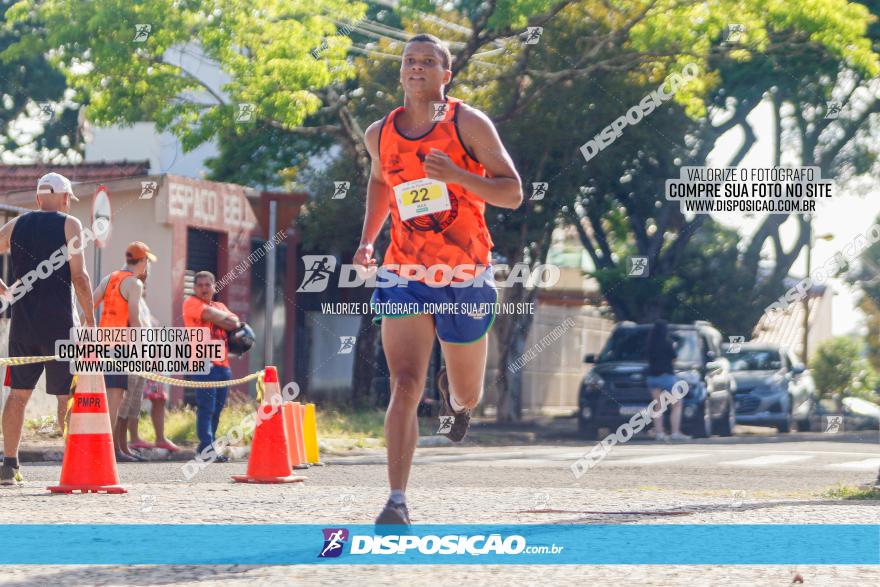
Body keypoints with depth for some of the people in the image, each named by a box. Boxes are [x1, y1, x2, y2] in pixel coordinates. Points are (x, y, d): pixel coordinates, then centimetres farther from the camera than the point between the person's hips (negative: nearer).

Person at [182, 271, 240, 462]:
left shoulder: (220, 306, 24)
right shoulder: (191, 303, 3)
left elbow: (235, 322, 8)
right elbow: (211, 315, -11)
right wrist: (228, 320, 3)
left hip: (222, 364, 7)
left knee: (217, 408, 7)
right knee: (206, 406, -13)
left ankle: (205, 446, 15)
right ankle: (206, 447, -15)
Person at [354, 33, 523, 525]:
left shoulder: (469, 124, -6)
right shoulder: (380, 134, 5)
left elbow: (513, 194, -9)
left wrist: (456, 175, -24)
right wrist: (367, 241, 13)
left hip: (466, 280, -1)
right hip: (405, 276, 1)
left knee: (468, 395, 15)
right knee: (405, 386, -18)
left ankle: (455, 396, 54)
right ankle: (398, 500, -18)